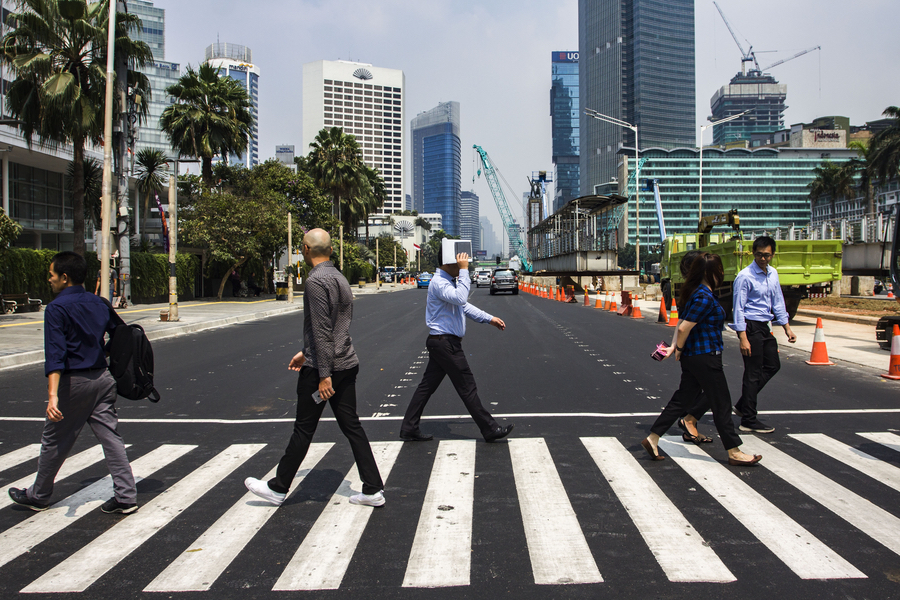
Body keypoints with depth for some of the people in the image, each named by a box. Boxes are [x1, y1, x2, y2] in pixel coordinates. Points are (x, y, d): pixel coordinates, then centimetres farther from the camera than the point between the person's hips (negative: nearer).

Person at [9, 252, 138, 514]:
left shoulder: (57, 308, -11)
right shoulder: (99, 303, 8)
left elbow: (55, 354, -20)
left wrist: (53, 394, -26)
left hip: (74, 382, -5)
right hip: (102, 378, 6)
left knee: (54, 441, 11)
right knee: (111, 436, 6)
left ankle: (38, 496, 29)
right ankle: (126, 497, 4)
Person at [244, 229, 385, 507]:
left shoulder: (316, 281, -15)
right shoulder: (339, 278, 14)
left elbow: (321, 330, -21)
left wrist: (324, 374, -21)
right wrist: (306, 353, 28)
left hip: (321, 368, -8)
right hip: (347, 364, 8)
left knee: (303, 429, 4)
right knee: (351, 427, 10)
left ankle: (278, 488, 19)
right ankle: (373, 490, 11)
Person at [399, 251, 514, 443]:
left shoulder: (450, 282, 16)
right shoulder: (439, 283, -17)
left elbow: (465, 306, 25)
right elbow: (460, 298, -33)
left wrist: (490, 319, 24)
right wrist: (464, 271, -27)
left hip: (440, 343, 10)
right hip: (446, 343, -10)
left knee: (427, 386, 11)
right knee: (467, 387, -2)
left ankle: (409, 429, 16)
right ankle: (490, 430, 6)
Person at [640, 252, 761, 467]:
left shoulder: (696, 292, 10)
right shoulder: (705, 297, -21)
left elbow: (682, 322, 11)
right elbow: (684, 327, -22)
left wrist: (676, 346, 5)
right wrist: (679, 349, -7)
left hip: (692, 358, 10)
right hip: (705, 358, -10)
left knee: (682, 399, 14)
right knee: (721, 405, 2)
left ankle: (652, 439, 15)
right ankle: (734, 453, 14)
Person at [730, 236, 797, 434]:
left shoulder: (773, 274, 8)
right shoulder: (745, 276, -15)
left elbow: (777, 302, 17)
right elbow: (738, 308, -17)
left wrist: (786, 327, 12)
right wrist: (743, 338, -22)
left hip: (764, 327, 9)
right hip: (750, 327, -9)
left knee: (773, 365, 15)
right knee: (753, 373, -3)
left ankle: (742, 405, 26)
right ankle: (748, 421, 7)